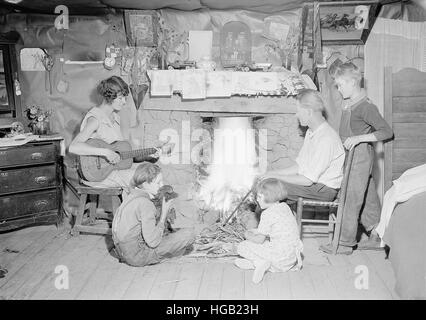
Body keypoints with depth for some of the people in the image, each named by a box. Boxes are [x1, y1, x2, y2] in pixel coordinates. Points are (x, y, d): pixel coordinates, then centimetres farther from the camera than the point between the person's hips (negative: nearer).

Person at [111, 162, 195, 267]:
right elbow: (153, 241, -24)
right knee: (188, 234, -11)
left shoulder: (134, 195, 5)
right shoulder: (145, 203, -23)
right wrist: (164, 214, -15)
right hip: (137, 256, -9)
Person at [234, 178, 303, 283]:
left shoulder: (267, 214, -16)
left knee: (241, 246, 2)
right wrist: (254, 231, 19)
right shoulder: (285, 207, 9)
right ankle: (254, 263, 14)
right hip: (293, 256, 8)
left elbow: (259, 239, -10)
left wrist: (248, 236, 10)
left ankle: (260, 263, -13)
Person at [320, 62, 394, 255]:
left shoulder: (366, 107, -16)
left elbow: (387, 132, -20)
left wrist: (359, 138, -27)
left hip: (360, 155, -9)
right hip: (349, 156, 9)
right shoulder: (347, 105, 10)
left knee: (350, 199, -5)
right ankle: (376, 237, 25)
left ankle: (345, 243, 4)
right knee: (368, 198, 15)